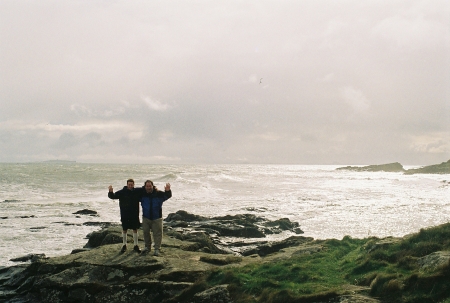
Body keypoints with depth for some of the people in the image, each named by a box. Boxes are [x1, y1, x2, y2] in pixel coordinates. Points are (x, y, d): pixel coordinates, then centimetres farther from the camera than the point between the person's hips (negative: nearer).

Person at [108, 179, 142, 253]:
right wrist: (110, 192, -37)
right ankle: (124, 245, 20)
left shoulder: (136, 192, 0)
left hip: (134, 215, 2)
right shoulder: (122, 192, -8)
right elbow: (113, 196, -15)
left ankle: (136, 245, 19)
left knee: (135, 230, 8)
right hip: (125, 215, -2)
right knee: (124, 230, 6)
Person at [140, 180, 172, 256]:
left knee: (157, 233, -1)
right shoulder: (142, 194, -3)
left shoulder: (158, 193, -11)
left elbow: (167, 196, -11)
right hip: (146, 218, 3)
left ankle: (157, 249, 7)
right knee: (146, 232, 12)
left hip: (157, 218, -3)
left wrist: (167, 191, -31)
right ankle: (147, 247, 29)